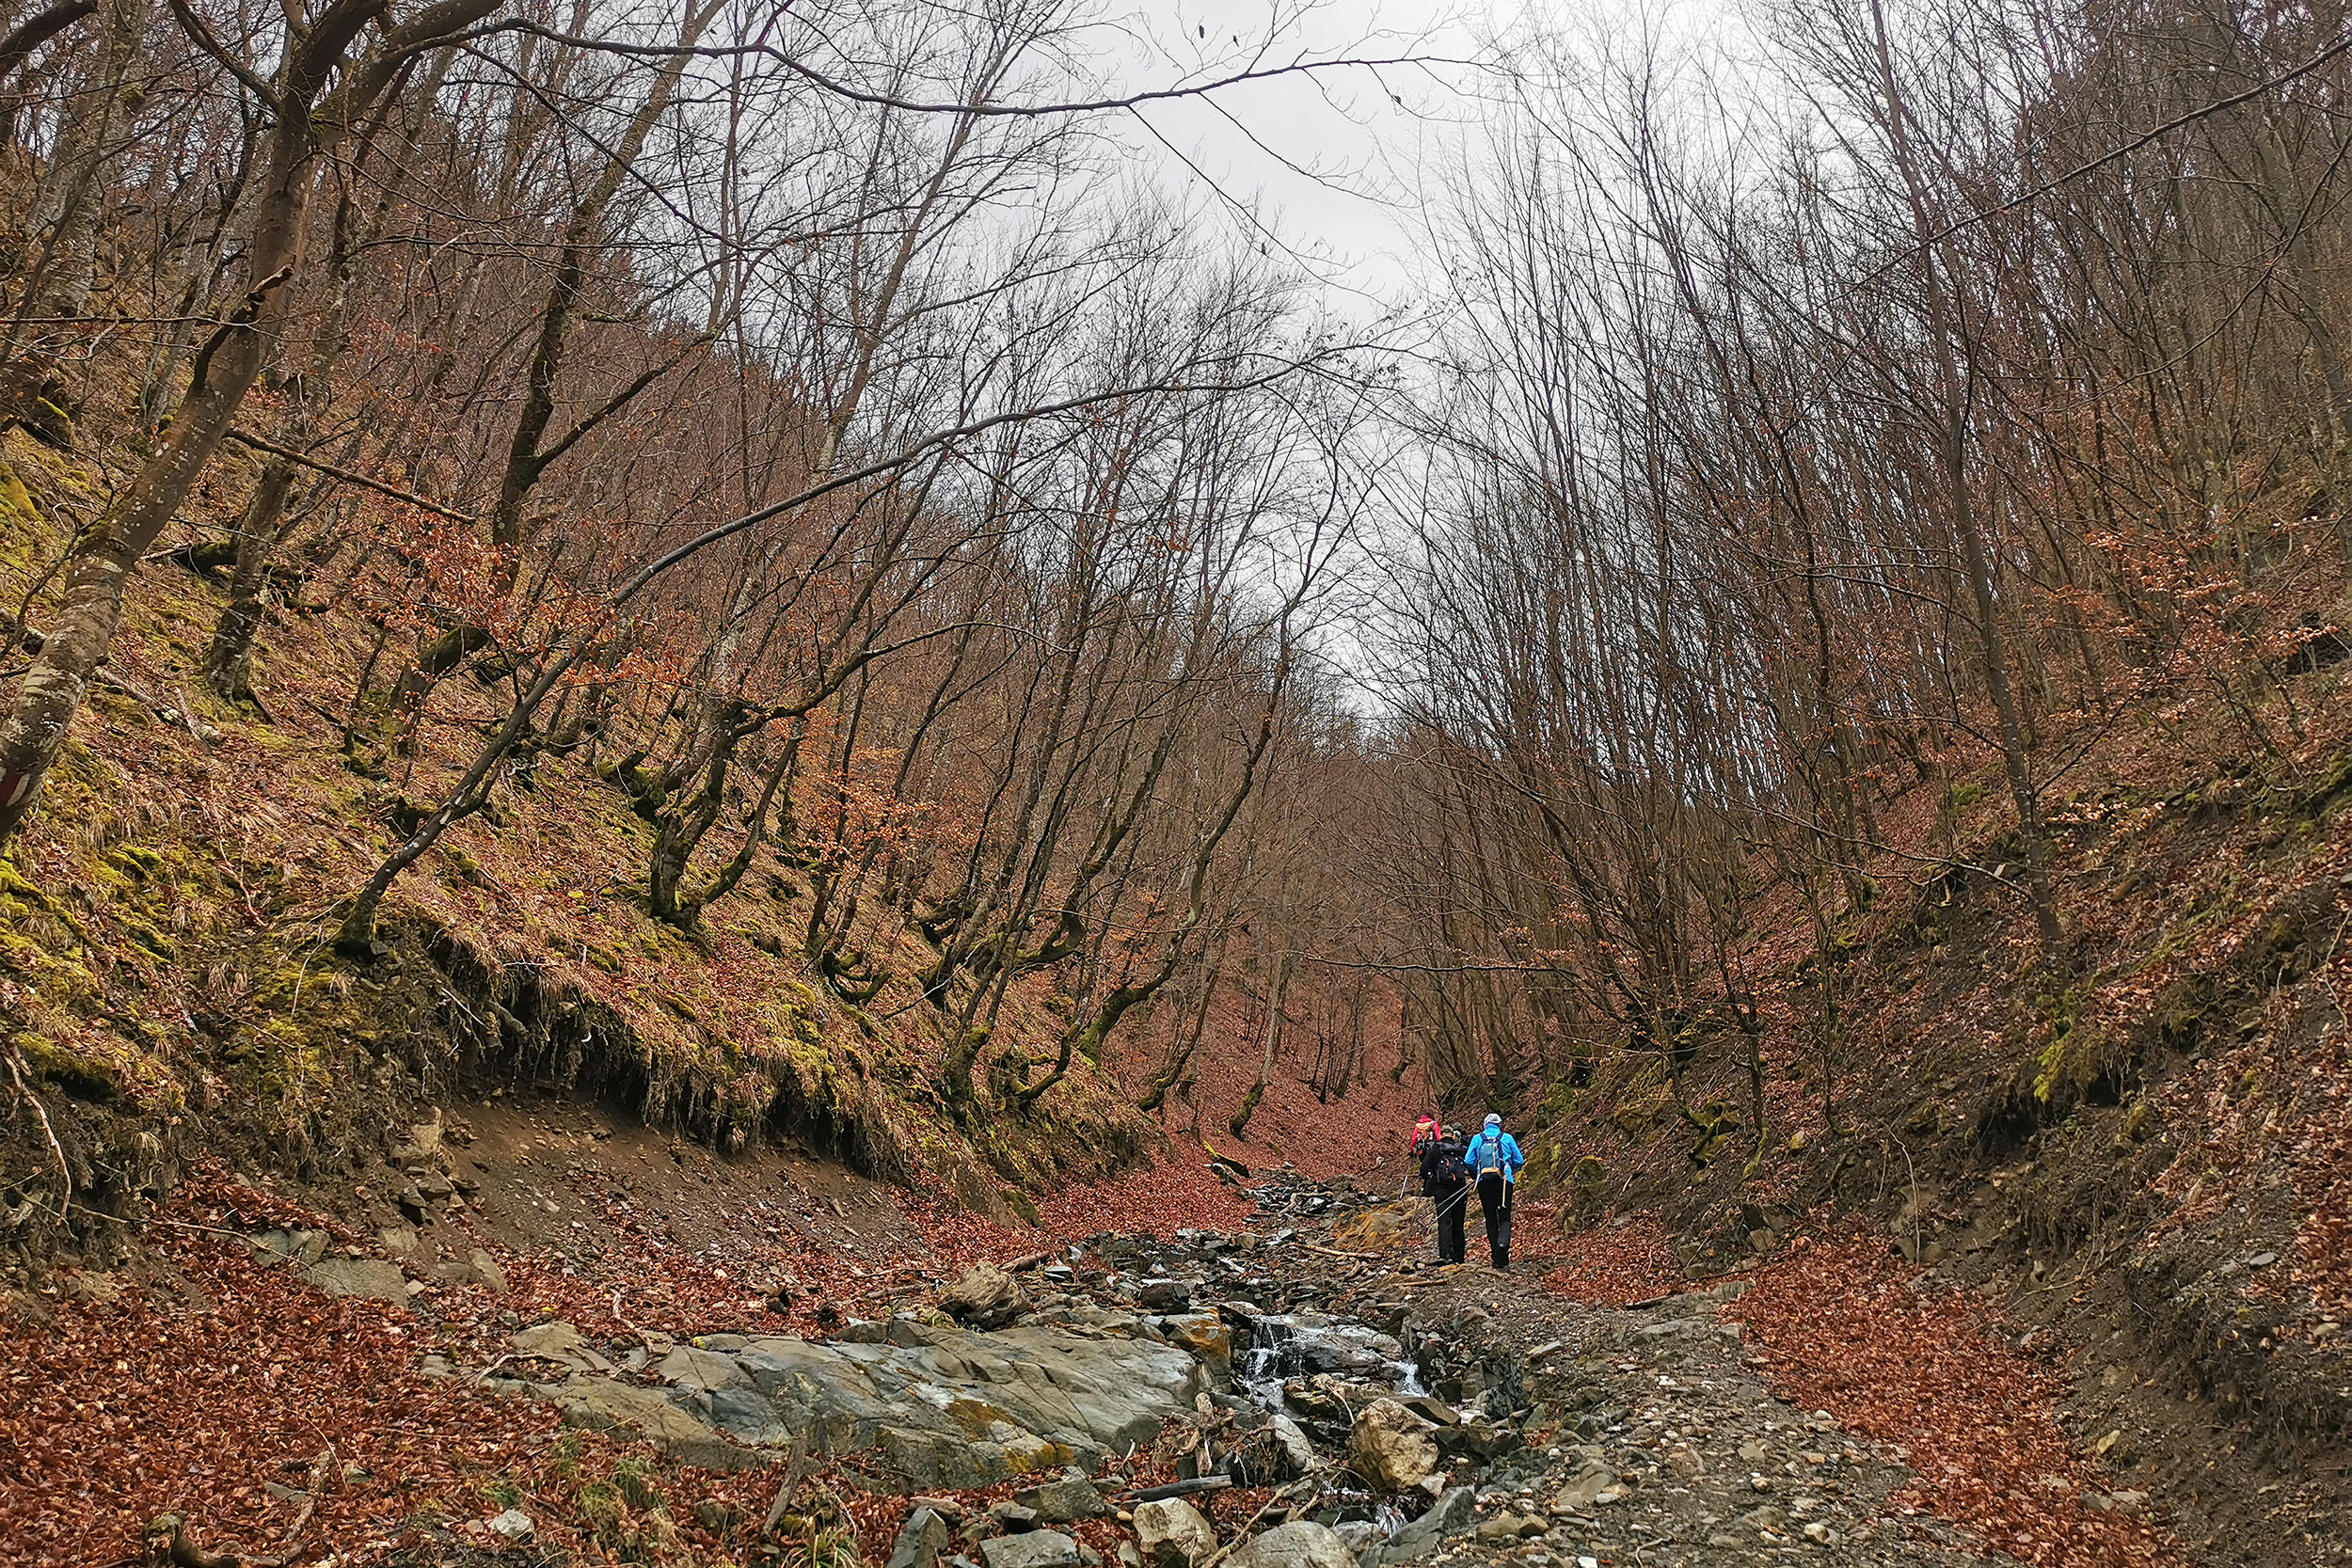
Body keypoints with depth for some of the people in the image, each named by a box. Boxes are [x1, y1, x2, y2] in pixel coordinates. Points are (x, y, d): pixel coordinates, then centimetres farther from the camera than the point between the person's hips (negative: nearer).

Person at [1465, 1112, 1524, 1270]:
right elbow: (1519, 1161, 7)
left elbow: (1468, 1161, 1)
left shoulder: (1477, 1139, 7)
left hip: (1484, 1182, 1)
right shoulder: (1507, 1138, 6)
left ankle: (1498, 1258, 3)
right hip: (1504, 1180, -1)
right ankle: (1503, 1242, -25)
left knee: (1491, 1220, 7)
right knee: (1504, 1217, 5)